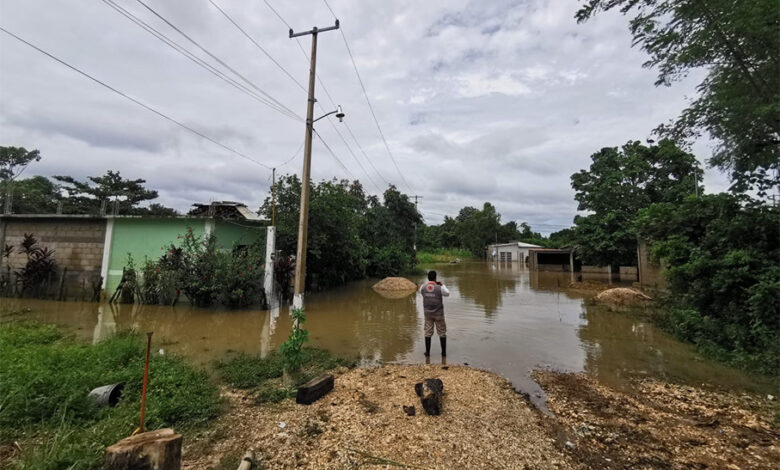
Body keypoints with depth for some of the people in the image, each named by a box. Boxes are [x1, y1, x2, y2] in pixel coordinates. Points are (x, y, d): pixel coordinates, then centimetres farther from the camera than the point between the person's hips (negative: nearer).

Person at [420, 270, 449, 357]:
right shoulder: (439, 288, -16)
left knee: (428, 332, 11)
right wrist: (443, 285, 17)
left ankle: (427, 352, 15)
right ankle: (444, 352, 19)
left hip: (427, 313, 2)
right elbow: (447, 293, 4)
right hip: (438, 313, -2)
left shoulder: (423, 287, -9)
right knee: (442, 333, 12)